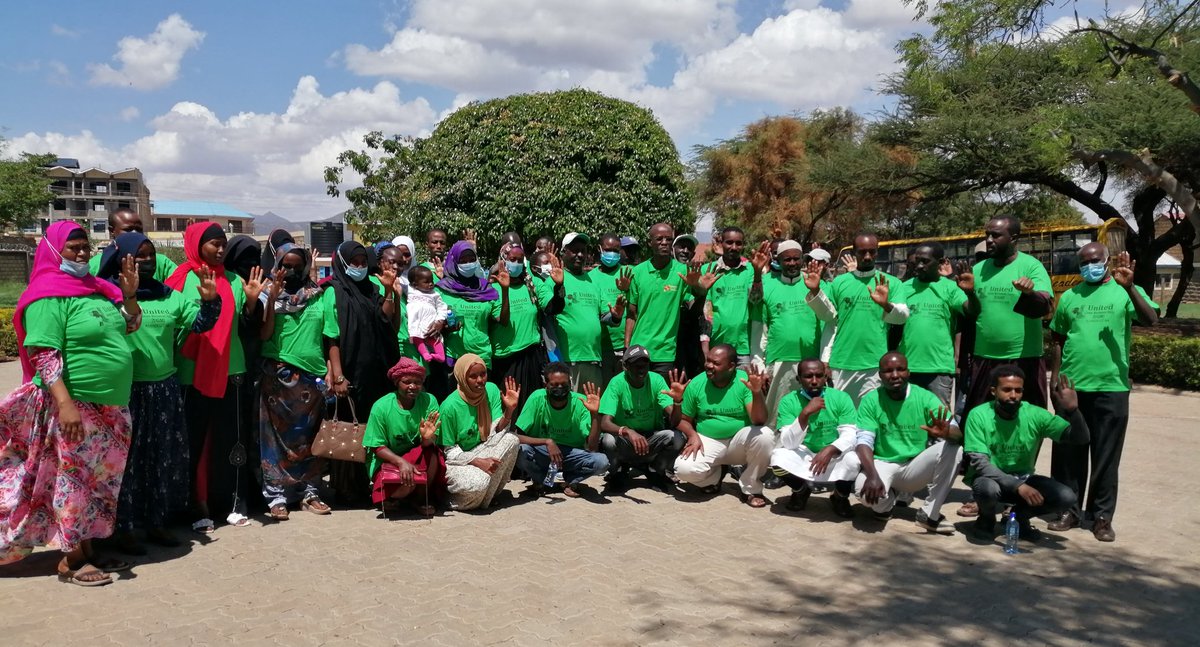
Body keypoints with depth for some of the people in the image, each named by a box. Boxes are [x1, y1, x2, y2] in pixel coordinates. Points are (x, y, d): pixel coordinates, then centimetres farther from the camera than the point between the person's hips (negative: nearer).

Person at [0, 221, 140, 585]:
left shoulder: (97, 289, 12)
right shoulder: (49, 296, -12)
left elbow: (129, 327, 24)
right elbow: (44, 355, -19)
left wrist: (130, 294, 6)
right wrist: (65, 404, -25)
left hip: (111, 407, 8)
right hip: (76, 408, -8)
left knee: (99, 481, 13)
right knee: (73, 481, 1)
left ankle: (87, 550, 25)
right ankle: (71, 560, 13)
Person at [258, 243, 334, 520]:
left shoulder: (320, 298, 6)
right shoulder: (269, 295, 3)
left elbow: (331, 339, 6)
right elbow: (264, 334, -9)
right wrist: (273, 297, -13)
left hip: (312, 377, 2)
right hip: (277, 376, -1)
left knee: (310, 438, 8)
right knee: (276, 436, 1)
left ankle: (308, 491, 18)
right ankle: (276, 496, 8)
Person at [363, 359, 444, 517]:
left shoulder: (429, 401, -9)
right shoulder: (381, 407, -14)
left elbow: (431, 442, -12)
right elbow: (377, 447, -11)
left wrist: (427, 438, -38)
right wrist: (401, 462, -28)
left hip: (419, 459, 3)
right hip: (388, 460, -3)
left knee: (432, 452, -31)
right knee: (405, 483, -33)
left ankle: (420, 499, -4)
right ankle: (389, 497, 7)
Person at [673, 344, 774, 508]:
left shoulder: (745, 381, -11)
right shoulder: (696, 384, -4)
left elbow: (759, 421, -20)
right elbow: (683, 419, 5)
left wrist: (757, 392, -36)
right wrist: (693, 435, -16)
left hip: (739, 441, -1)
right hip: (708, 442, 1)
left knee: (765, 435, -32)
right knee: (684, 469, -28)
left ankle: (751, 489, -8)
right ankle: (715, 475, 10)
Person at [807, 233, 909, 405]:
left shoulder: (891, 282, 3)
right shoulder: (840, 281, 10)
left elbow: (903, 315, -9)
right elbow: (828, 316, 7)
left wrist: (886, 305, -30)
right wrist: (815, 291, -8)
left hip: (875, 364, -2)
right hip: (840, 363, 2)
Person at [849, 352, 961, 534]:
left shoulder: (925, 397, -7)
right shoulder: (870, 400, -8)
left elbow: (958, 435, -15)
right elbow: (863, 442, -15)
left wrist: (946, 432, -42)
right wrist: (872, 475, -34)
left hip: (915, 467, 1)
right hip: (883, 464, -1)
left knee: (953, 448, -24)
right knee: (864, 488, -34)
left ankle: (929, 514, -12)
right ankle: (884, 504, 7)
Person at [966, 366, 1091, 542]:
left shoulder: (1035, 415, -11)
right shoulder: (979, 415, -19)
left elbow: (1080, 439, -14)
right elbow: (979, 463, -23)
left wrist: (1072, 410, -34)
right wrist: (1018, 486, -34)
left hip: (1023, 479, 4)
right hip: (990, 477, -3)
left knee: (1066, 497, -20)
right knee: (988, 488, -38)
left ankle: (1019, 516, 9)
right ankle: (986, 520, -1)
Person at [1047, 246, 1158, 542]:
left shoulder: (1125, 292, 2)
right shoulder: (1069, 297, 10)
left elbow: (1151, 320, -14)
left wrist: (1129, 287, -26)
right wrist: (1055, 380, 8)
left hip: (1111, 387, -2)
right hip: (1072, 387, 3)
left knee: (1106, 456, 4)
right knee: (1068, 453, 7)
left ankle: (1102, 515, 14)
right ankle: (1069, 510, 17)